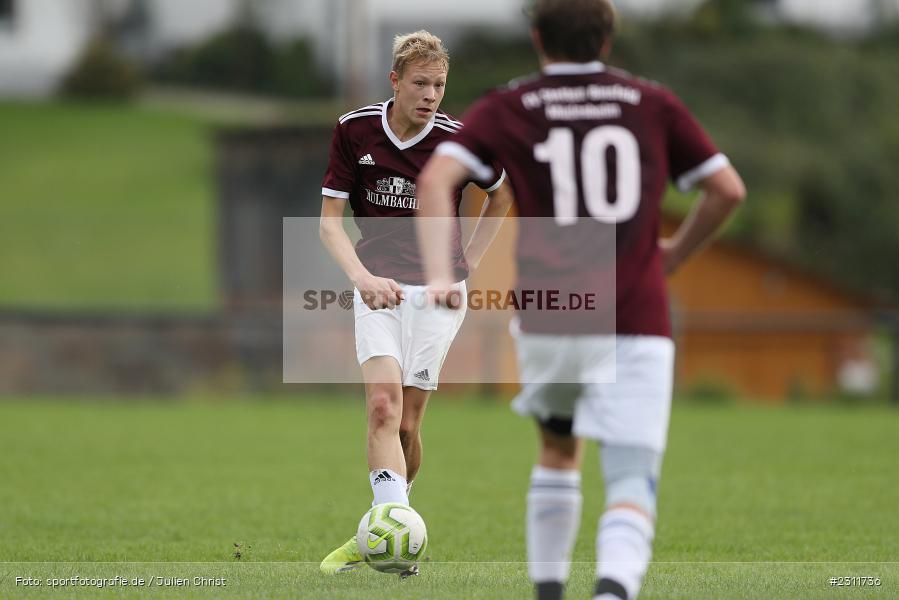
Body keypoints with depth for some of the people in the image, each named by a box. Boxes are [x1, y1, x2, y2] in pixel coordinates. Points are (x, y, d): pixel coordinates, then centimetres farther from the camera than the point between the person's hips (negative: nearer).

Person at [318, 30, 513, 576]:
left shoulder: (459, 140, -6)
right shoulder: (354, 131, -4)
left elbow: (503, 194, 14)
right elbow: (330, 221, -2)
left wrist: (468, 261, 8)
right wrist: (363, 276, -20)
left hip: (437, 293, 0)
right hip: (378, 288, 0)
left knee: (407, 424, -1)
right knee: (383, 405, -20)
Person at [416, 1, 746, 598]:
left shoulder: (506, 109, 7)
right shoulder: (654, 104, 10)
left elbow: (436, 179, -9)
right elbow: (728, 189, 10)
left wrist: (438, 275, -16)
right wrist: (676, 254, 25)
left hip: (549, 325, 1)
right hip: (638, 325, -1)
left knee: (558, 452, 29)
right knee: (633, 490, -6)